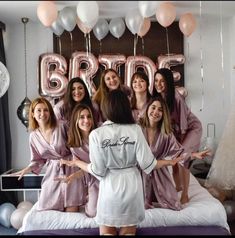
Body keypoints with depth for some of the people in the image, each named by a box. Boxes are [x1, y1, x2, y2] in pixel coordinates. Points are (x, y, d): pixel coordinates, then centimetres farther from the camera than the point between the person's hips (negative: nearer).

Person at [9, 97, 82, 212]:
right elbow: (38, 160, 13)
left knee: (71, 211, -7)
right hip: (52, 173, 4)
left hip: (69, 169, -3)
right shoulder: (33, 136, 4)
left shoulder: (61, 126, -10)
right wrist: (26, 169, -2)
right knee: (45, 210, 1)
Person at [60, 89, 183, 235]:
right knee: (128, 232, 19)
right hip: (131, 186, 2)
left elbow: (98, 170, -10)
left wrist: (76, 162, 8)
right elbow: (147, 163, -10)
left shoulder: (97, 134, -13)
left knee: (107, 232, 18)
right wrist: (170, 162, 7)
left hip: (109, 188, -1)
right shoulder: (135, 130, -10)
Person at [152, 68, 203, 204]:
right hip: (175, 130, 6)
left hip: (192, 128, -6)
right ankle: (178, 186, 27)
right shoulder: (158, 96, -13)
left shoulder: (176, 97, -31)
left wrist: (181, 142, -13)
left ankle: (185, 195, -3)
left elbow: (182, 121, -23)